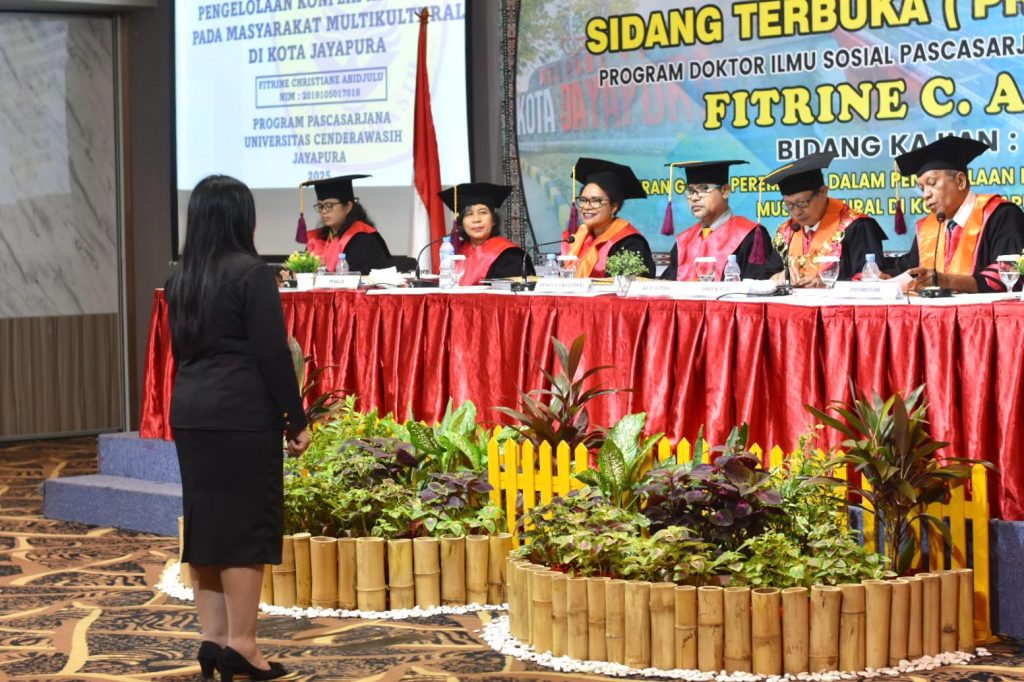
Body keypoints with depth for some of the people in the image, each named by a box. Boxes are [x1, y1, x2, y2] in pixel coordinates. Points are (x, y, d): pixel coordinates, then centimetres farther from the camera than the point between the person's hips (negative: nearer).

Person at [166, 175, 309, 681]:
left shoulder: (181, 279, 10)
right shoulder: (250, 273, -11)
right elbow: (273, 354, -13)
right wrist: (296, 420, -7)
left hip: (190, 412, 7)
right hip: (243, 413, -7)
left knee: (203, 522, 10)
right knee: (247, 525, -3)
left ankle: (213, 635, 11)